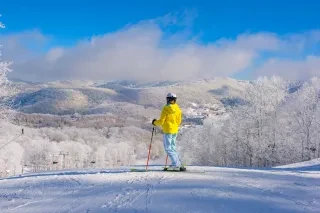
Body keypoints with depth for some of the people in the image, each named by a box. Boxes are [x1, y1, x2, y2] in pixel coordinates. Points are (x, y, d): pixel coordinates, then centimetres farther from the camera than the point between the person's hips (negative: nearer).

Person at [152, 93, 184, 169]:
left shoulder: (166, 108, -15)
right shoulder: (177, 108, 4)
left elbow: (161, 121, -13)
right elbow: (179, 121, 12)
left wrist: (155, 122, 6)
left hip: (168, 130, -7)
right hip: (175, 131, 7)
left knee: (168, 147, -1)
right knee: (172, 147, 16)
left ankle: (175, 163, -9)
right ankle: (178, 163, 13)